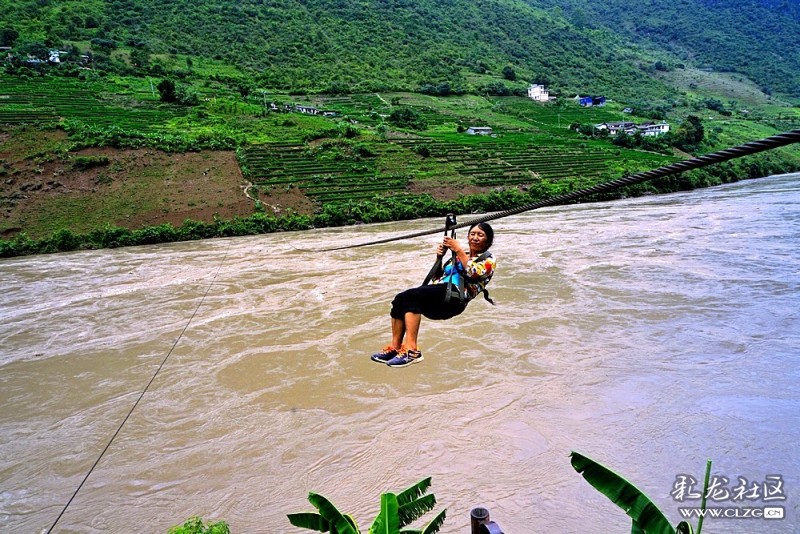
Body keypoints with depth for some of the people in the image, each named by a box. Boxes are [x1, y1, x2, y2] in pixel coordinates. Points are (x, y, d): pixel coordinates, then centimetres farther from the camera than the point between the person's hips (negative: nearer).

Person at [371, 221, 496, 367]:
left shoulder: (489, 260, 14)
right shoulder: (460, 255, 31)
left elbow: (473, 273, -8)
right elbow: (437, 277, 28)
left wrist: (459, 250, -5)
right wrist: (439, 257, 12)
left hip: (456, 297, -6)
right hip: (437, 297, 7)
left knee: (411, 295, -30)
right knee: (400, 299, -21)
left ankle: (411, 350, -35)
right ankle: (395, 347, -20)